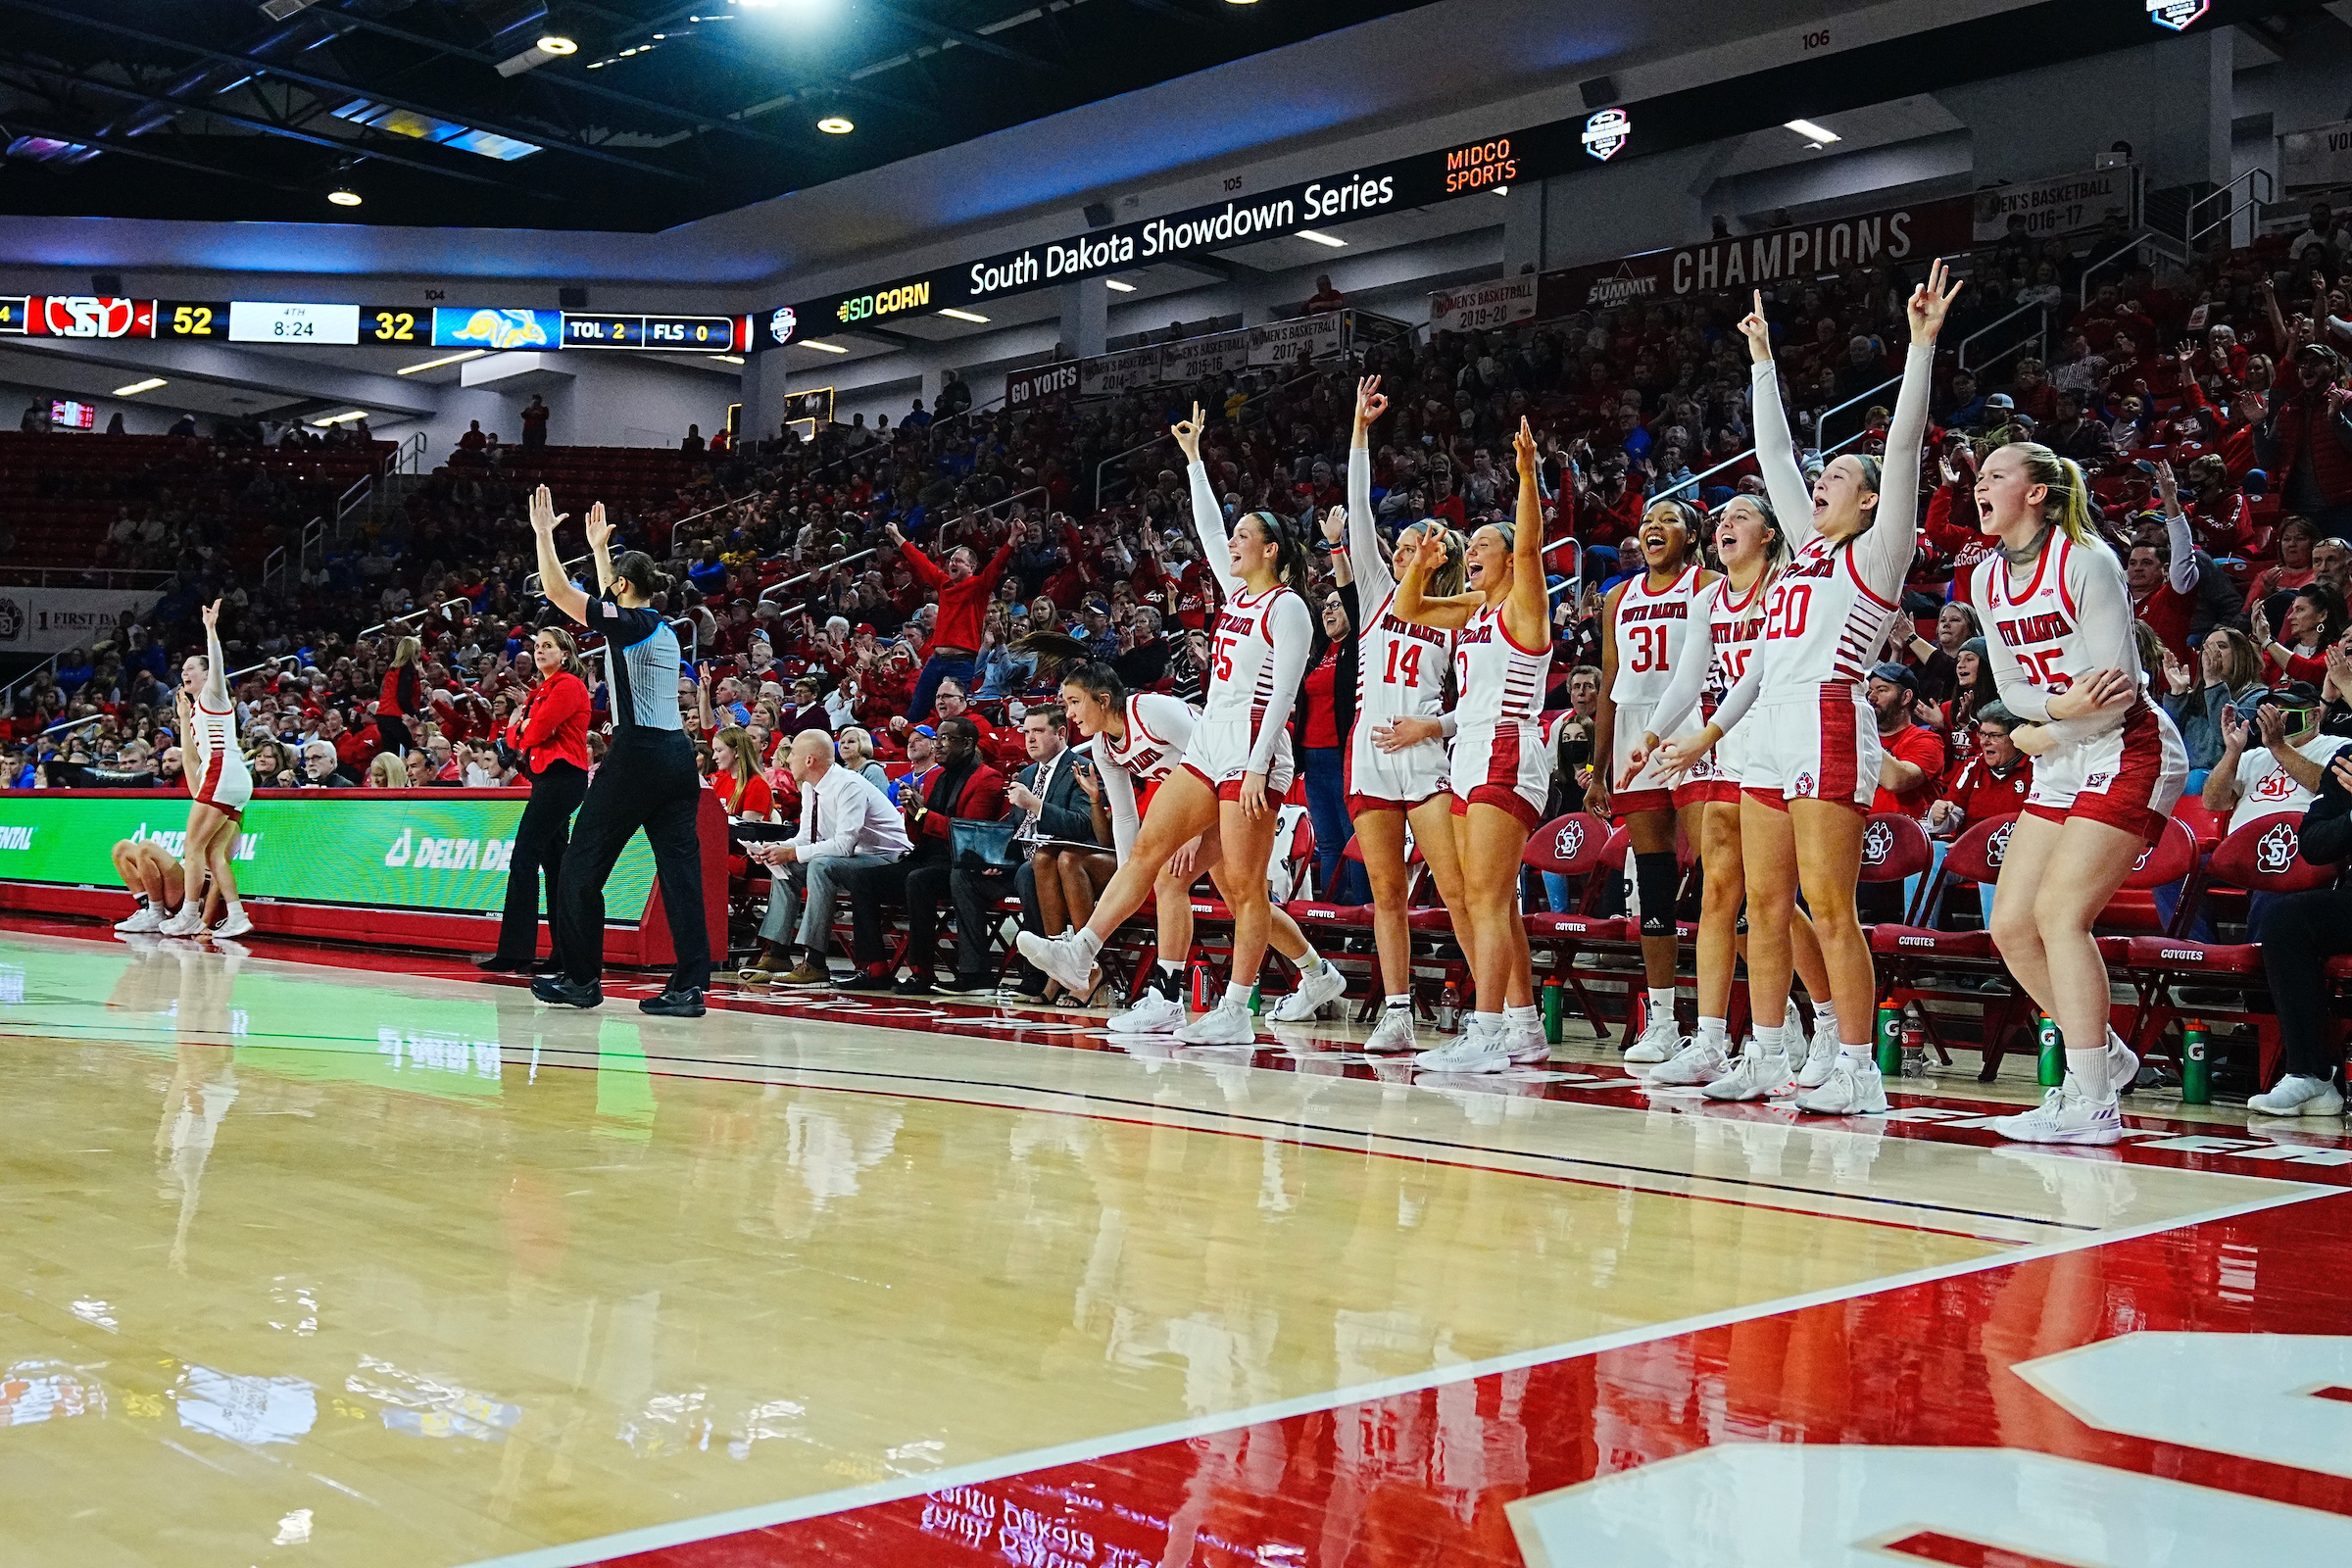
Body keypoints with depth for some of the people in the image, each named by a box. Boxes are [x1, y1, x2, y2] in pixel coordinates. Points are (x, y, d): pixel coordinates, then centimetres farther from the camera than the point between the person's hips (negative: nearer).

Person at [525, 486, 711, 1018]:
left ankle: (582, 979, 12)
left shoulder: (630, 625, -5)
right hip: (679, 755, 8)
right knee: (680, 868, 1)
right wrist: (599, 547, 46)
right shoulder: (664, 630, 17)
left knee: (582, 865, 6)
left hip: (638, 754, -8)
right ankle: (690, 986, -5)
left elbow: (558, 591, -8)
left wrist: (544, 534, 2)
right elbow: (611, 603, 38)